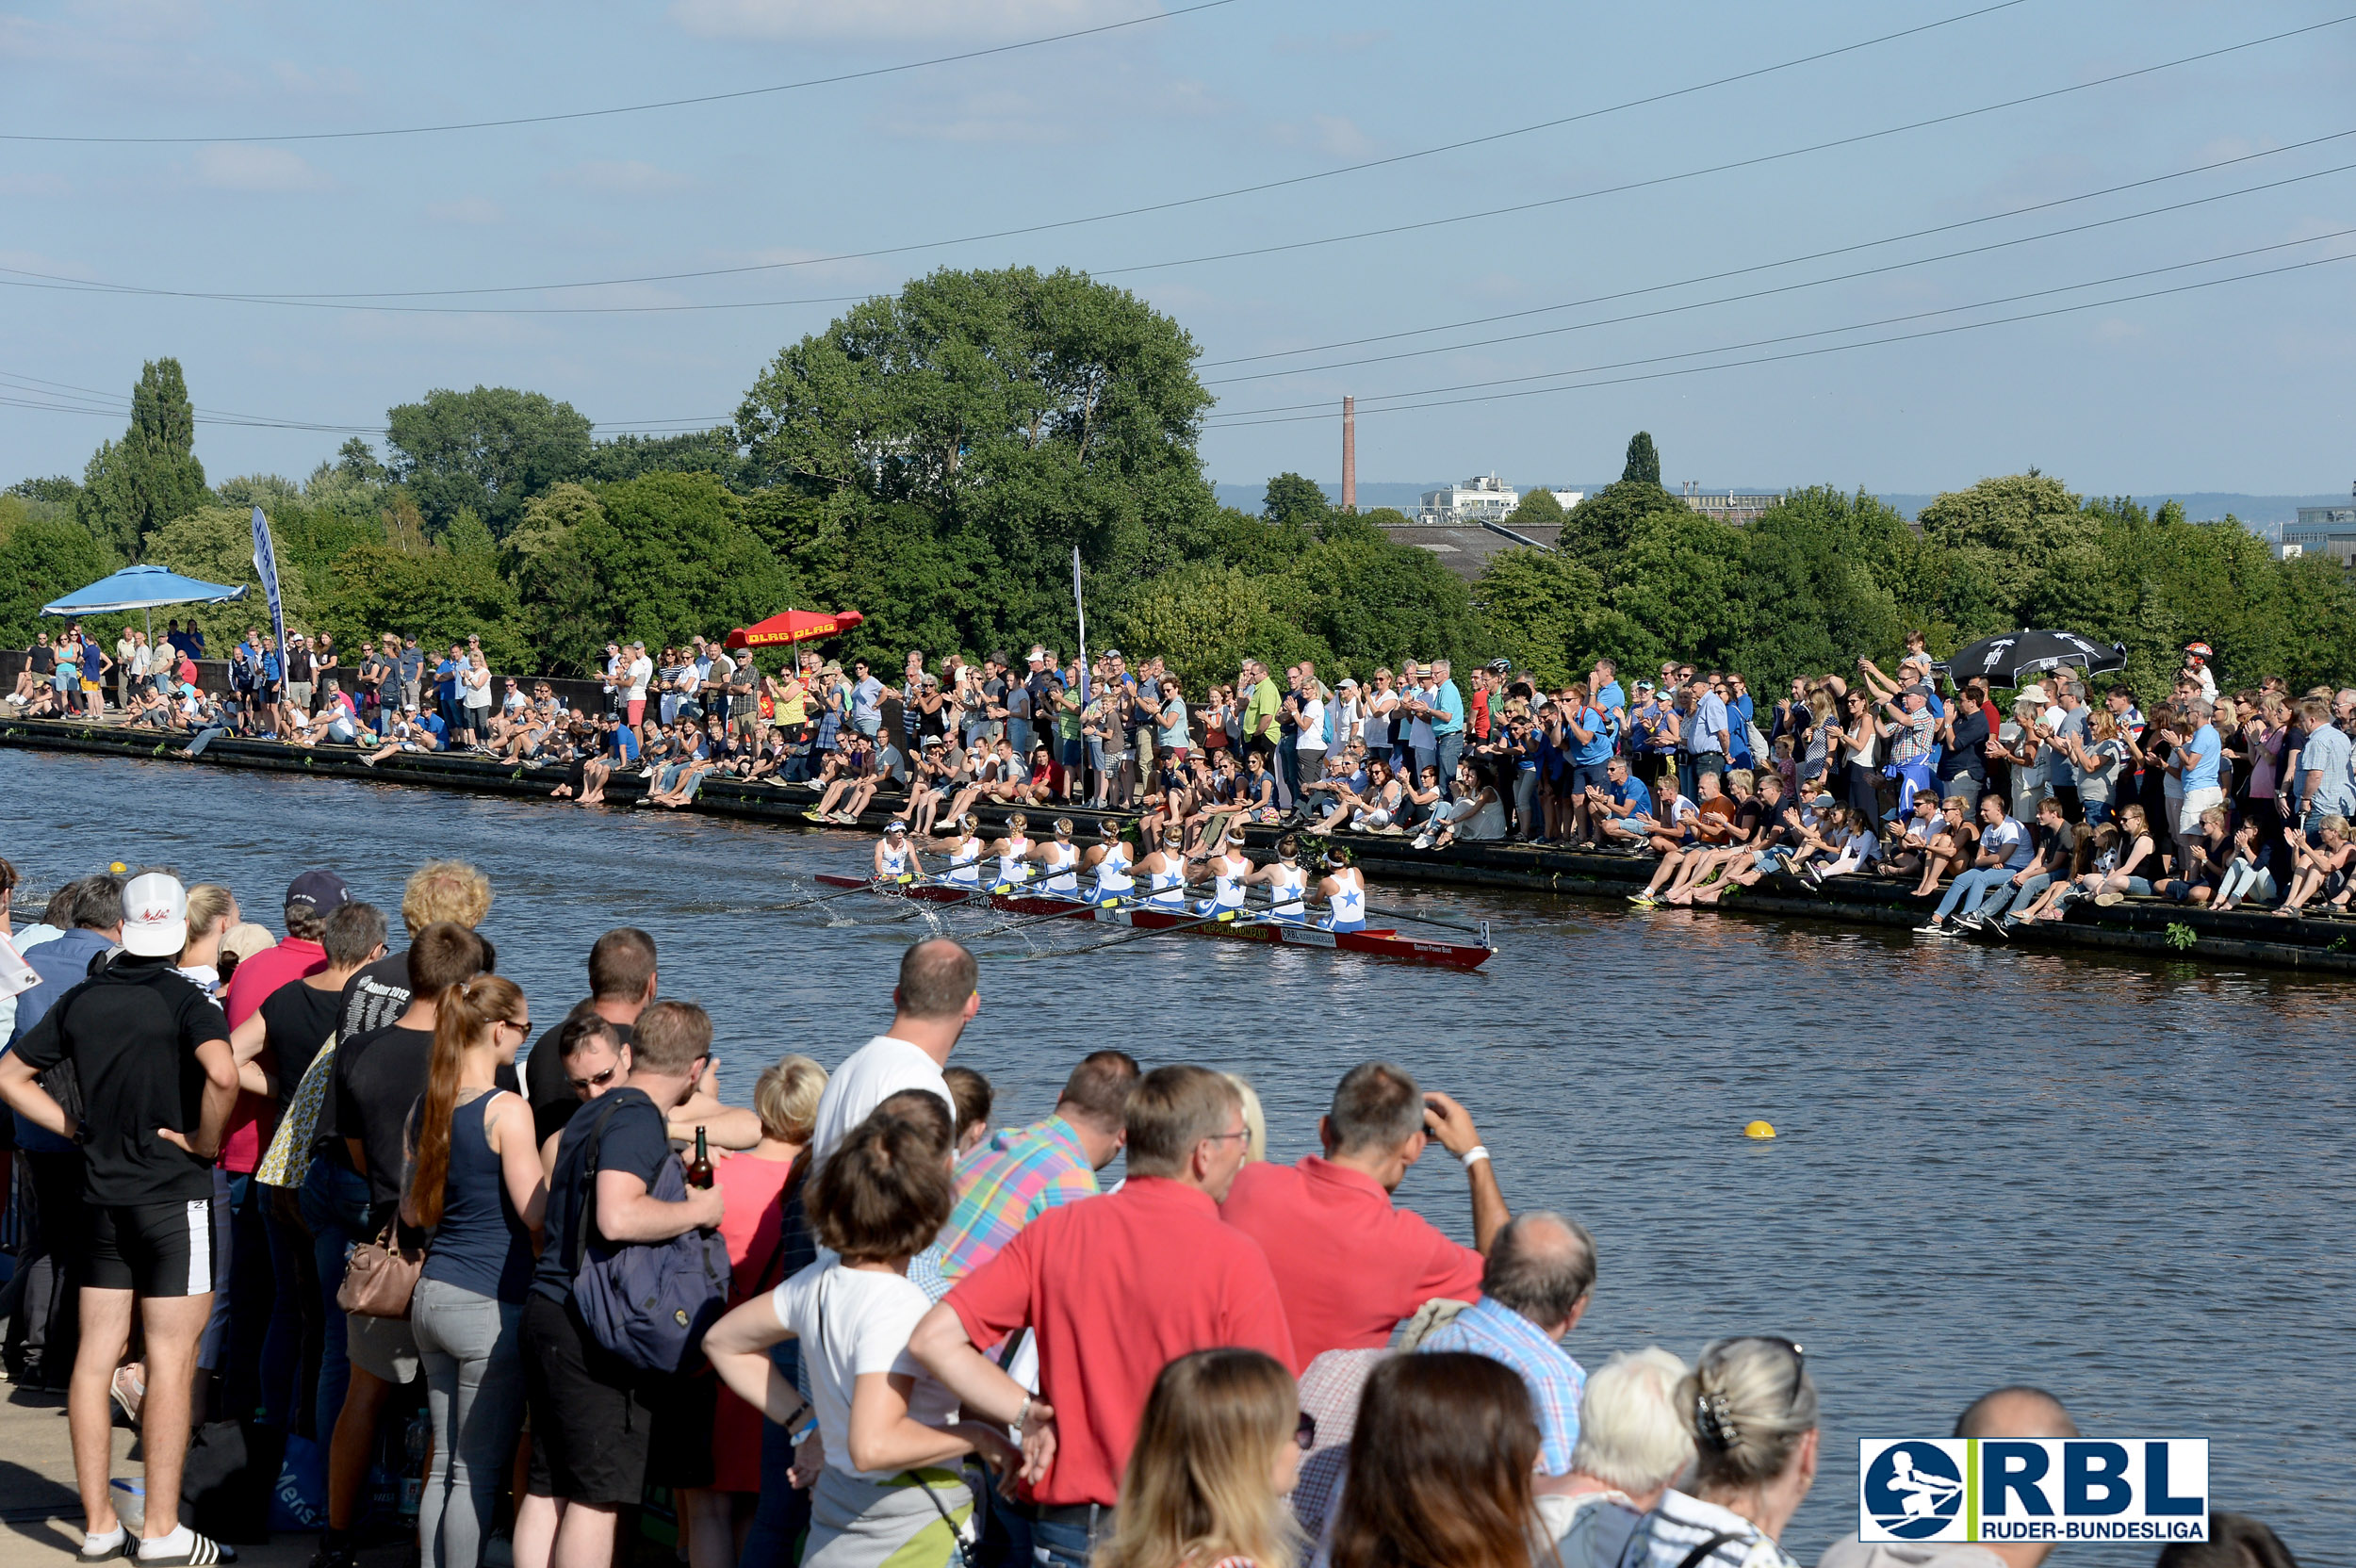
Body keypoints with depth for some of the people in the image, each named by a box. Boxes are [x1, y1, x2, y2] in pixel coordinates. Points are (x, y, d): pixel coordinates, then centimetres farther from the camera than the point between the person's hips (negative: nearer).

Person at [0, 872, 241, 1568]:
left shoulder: (81, 1000, 6)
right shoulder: (183, 999, -11)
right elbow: (222, 1072, -29)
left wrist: (76, 1128, 10)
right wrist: (206, 1141, -13)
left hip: (101, 1195, 6)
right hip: (174, 1196, -6)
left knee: (96, 1356, 8)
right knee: (171, 1361, -1)